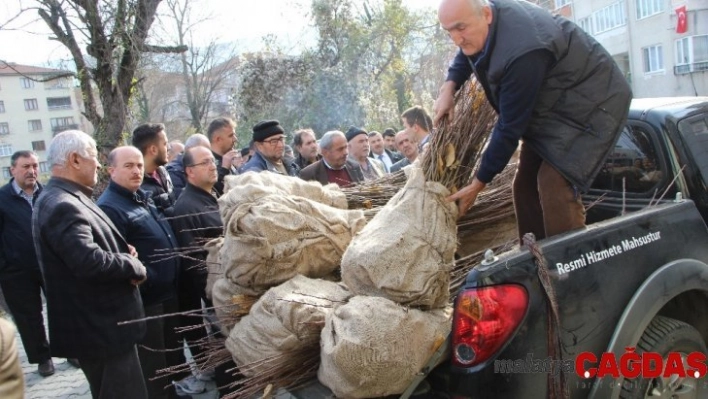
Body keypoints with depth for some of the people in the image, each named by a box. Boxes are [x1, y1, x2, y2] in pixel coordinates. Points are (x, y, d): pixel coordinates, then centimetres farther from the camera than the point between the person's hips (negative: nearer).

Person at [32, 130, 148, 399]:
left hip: (103, 324, 11)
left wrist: (123, 255, 1)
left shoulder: (64, 199, 12)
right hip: (100, 329, -11)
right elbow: (89, 261, -34)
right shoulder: (62, 206, -23)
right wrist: (134, 266, -16)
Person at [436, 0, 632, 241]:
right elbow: (465, 57, 15)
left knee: (555, 188, -24)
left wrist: (478, 183, -21)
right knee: (526, 185, 6)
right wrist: (448, 88, -5)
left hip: (591, 102, -9)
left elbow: (510, 127, -30)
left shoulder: (522, 52, -37)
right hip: (552, 105, 9)